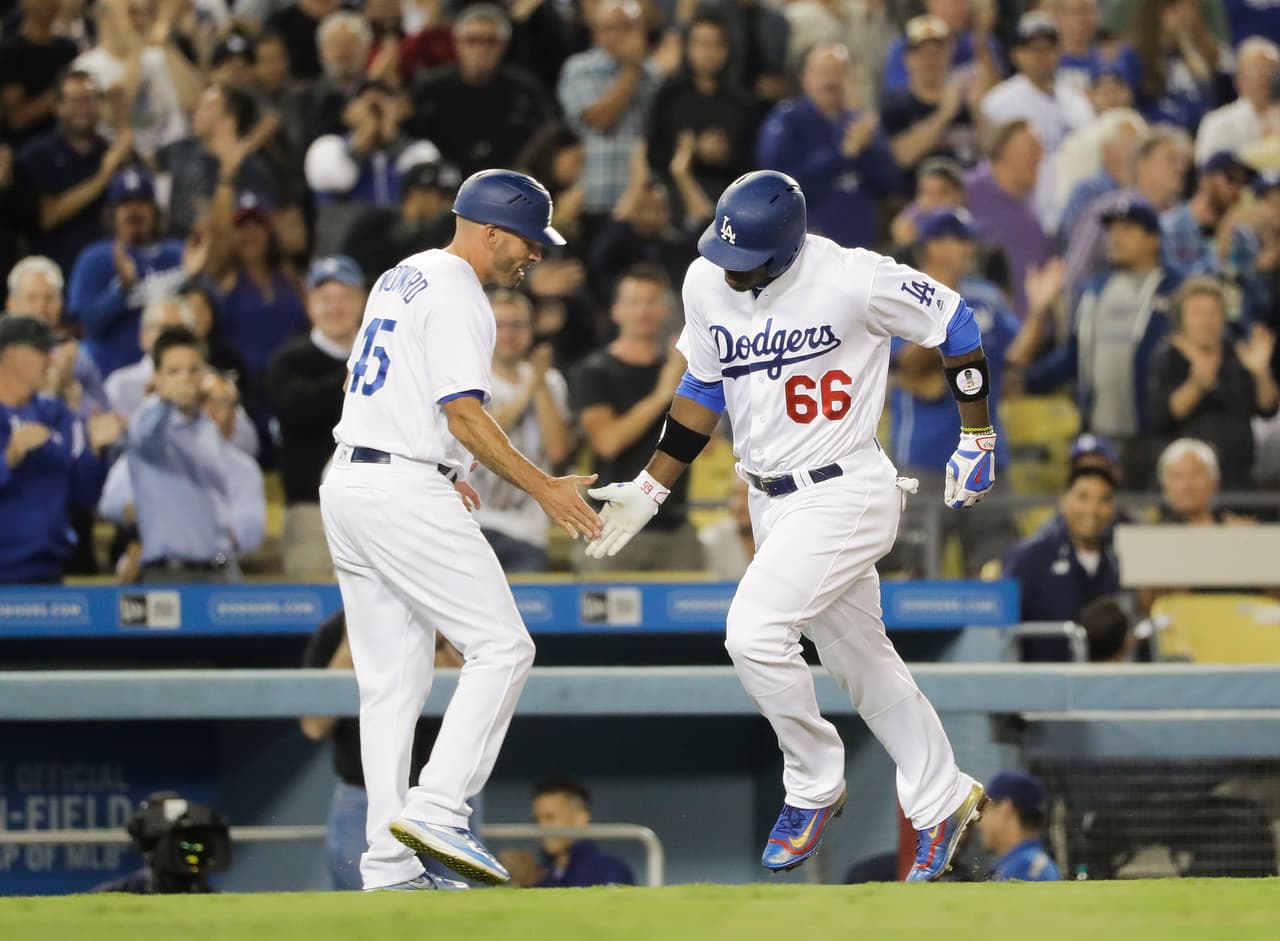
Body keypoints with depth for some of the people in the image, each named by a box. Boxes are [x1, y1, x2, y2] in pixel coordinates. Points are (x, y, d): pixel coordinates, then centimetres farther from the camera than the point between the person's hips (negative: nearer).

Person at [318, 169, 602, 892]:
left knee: (392, 680, 8)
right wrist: (544, 488, -18)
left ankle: (390, 866, 4)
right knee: (501, 647, -8)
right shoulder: (457, 297, -10)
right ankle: (437, 810, -18)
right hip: (404, 494, -10)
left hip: (347, 485, 10)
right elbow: (464, 415, -18)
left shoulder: (399, 280, 20)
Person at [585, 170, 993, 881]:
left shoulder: (855, 281, -21)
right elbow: (705, 389, 12)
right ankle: (943, 802, 31)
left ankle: (815, 786, 1)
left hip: (845, 494, -7)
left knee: (754, 632, -20)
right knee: (858, 656, 16)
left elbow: (953, 322, -6)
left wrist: (978, 437, 1)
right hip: (771, 498, 7)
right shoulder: (707, 283, -3)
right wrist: (651, 489, 9)